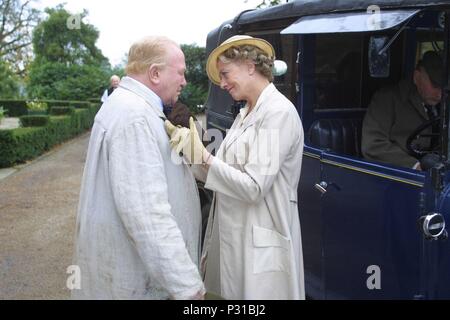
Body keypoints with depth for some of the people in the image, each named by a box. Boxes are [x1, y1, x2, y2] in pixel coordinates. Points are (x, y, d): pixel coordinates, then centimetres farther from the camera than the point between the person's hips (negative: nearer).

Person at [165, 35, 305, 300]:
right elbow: (222, 174, 7)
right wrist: (187, 146, -5)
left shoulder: (278, 112, -15)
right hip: (234, 238, 8)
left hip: (261, 247, -8)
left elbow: (253, 187, -21)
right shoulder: (246, 114, 12)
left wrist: (203, 156, -20)